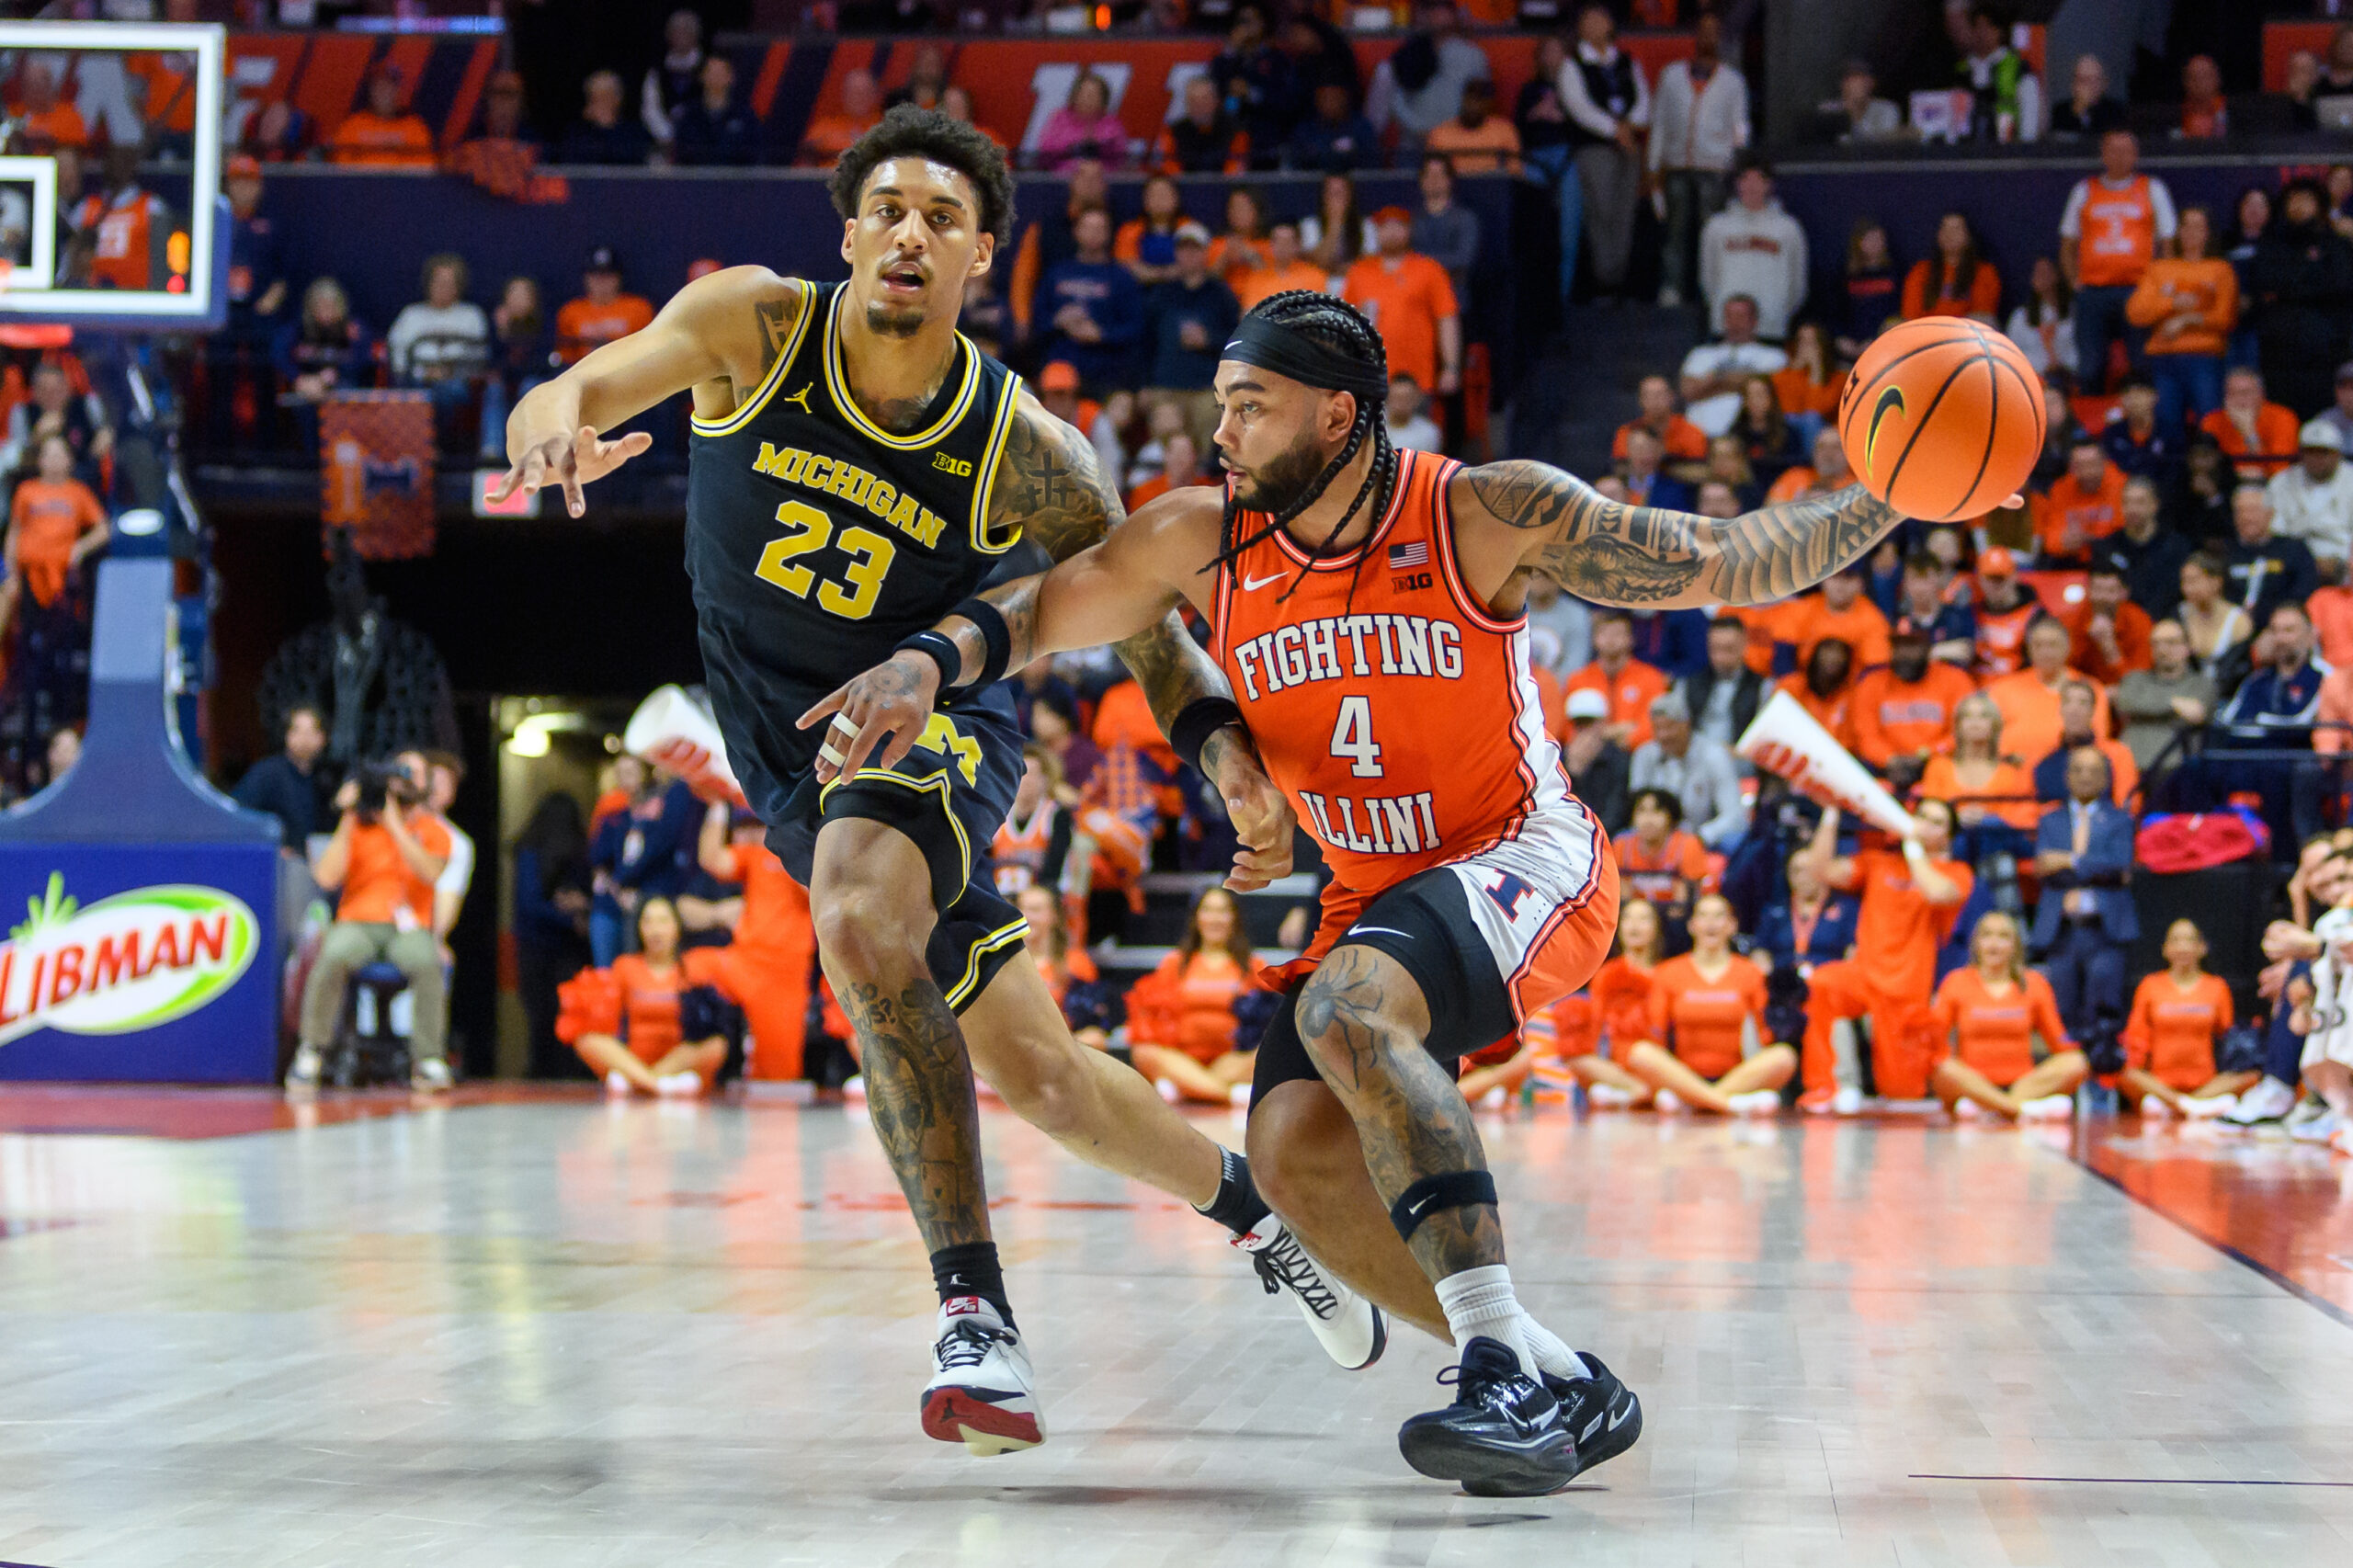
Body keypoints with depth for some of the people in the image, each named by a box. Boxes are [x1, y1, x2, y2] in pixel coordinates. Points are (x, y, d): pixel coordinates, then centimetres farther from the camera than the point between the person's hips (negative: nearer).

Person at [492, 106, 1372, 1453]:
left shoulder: (1027, 454, -16)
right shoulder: (753, 325, -13)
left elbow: (1148, 627, -7)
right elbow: (561, 403, -18)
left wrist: (1228, 747, -26)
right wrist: (556, 425, -44)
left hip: (933, 728, -3)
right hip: (792, 761, 3)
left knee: (861, 922, -38)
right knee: (1040, 1077, 11)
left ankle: (976, 1310, -35)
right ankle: (1247, 1201, 39)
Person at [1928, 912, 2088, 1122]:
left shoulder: (2034, 983, 11)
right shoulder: (1957, 982, 7)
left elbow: (2058, 1040, 10)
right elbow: (1937, 1037, 3)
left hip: (2023, 1084, 2)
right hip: (1972, 1085, -2)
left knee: (2076, 1063, -23)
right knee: (1947, 1071, -33)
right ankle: (2025, 1109, -41)